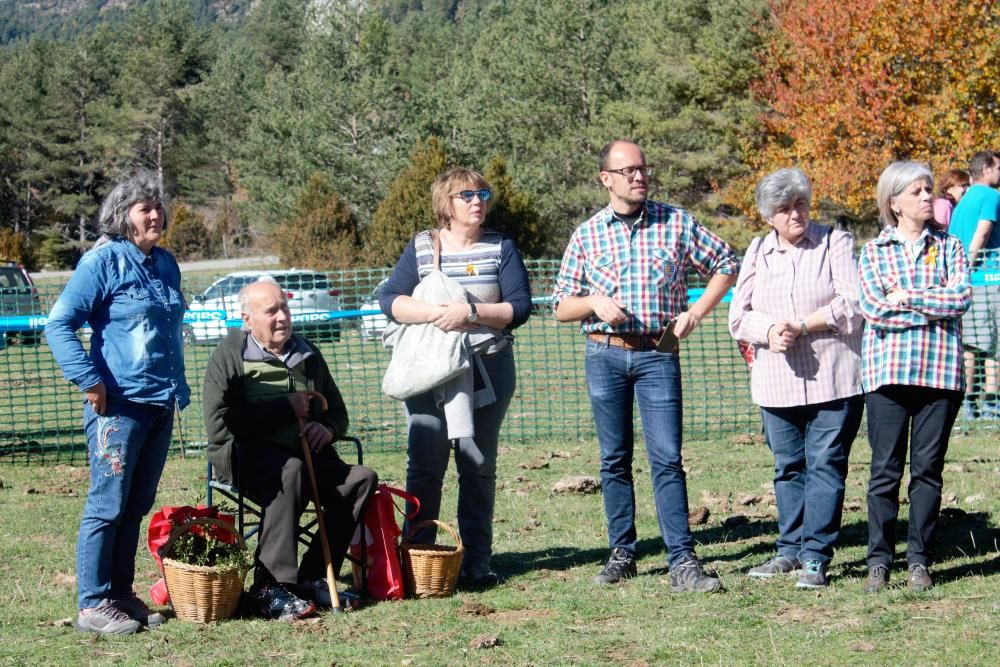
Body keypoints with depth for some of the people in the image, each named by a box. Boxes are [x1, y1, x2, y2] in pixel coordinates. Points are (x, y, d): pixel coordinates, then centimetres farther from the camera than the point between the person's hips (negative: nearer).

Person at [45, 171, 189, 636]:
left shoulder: (165, 264, 13)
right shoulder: (104, 261, -9)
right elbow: (59, 323, -12)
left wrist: (178, 389, 19)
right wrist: (89, 380, -17)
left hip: (161, 405, 7)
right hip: (119, 404, -7)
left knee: (136, 507, 12)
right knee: (107, 506, -4)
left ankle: (121, 594, 20)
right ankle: (93, 605, 1)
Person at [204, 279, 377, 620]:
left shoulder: (307, 355, 18)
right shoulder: (229, 356, -1)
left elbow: (337, 410, 28)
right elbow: (218, 425, -13)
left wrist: (327, 428, 1)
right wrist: (286, 408, -12)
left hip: (304, 453, 6)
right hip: (247, 454, -6)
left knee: (362, 478, -19)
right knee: (290, 470, -38)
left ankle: (314, 578, -15)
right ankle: (272, 586, -38)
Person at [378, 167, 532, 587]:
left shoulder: (501, 248, 5)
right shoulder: (421, 248, 6)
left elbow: (520, 306, -5)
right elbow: (389, 300, -3)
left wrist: (471, 312, -18)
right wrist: (434, 313, -19)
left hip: (487, 368, 0)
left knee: (478, 465, 3)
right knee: (424, 464, -4)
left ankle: (477, 560, 7)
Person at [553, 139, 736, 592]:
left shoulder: (676, 223, 3)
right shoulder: (587, 235, 6)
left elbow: (726, 264, 13)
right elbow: (561, 307, 9)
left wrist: (696, 312, 1)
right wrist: (594, 302, -12)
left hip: (658, 355, -2)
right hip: (604, 355, 2)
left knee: (667, 459, -8)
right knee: (614, 459, 7)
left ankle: (682, 562, -10)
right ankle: (621, 554, 16)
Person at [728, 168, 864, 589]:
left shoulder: (836, 243, 1)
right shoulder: (758, 252, 13)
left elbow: (852, 305, -9)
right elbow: (739, 315, 9)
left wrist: (800, 325, -13)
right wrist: (770, 331, -11)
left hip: (833, 379, -4)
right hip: (777, 381, 4)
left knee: (825, 465, -5)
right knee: (788, 468, 10)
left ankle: (815, 557, -4)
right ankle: (790, 549, 19)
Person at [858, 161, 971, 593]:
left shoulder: (949, 247, 12)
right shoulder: (873, 251, 9)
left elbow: (961, 297, -4)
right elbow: (873, 309, -5)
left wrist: (907, 296, -8)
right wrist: (937, 308, -6)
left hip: (941, 371, 1)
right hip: (887, 370, -1)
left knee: (928, 468, 3)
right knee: (885, 469, -2)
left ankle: (920, 561, 9)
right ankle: (879, 561, 3)